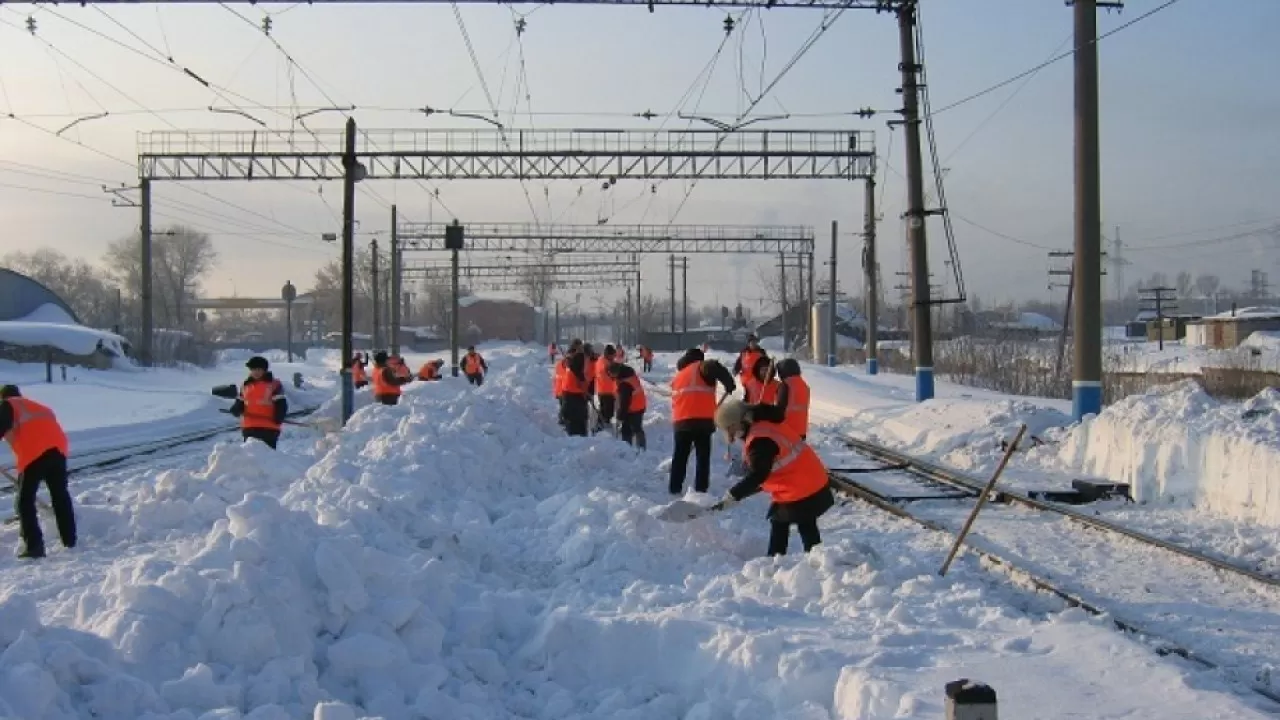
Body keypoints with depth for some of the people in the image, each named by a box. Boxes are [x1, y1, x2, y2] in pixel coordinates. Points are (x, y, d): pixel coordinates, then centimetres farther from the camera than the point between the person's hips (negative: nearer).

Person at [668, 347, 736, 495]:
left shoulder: (678, 375, 25)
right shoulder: (701, 368, 4)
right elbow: (716, 367, -20)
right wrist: (729, 384, -7)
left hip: (680, 421, 5)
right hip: (702, 420, -5)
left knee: (680, 456, 14)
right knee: (703, 456, 3)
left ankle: (674, 488, 15)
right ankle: (700, 490, -2)